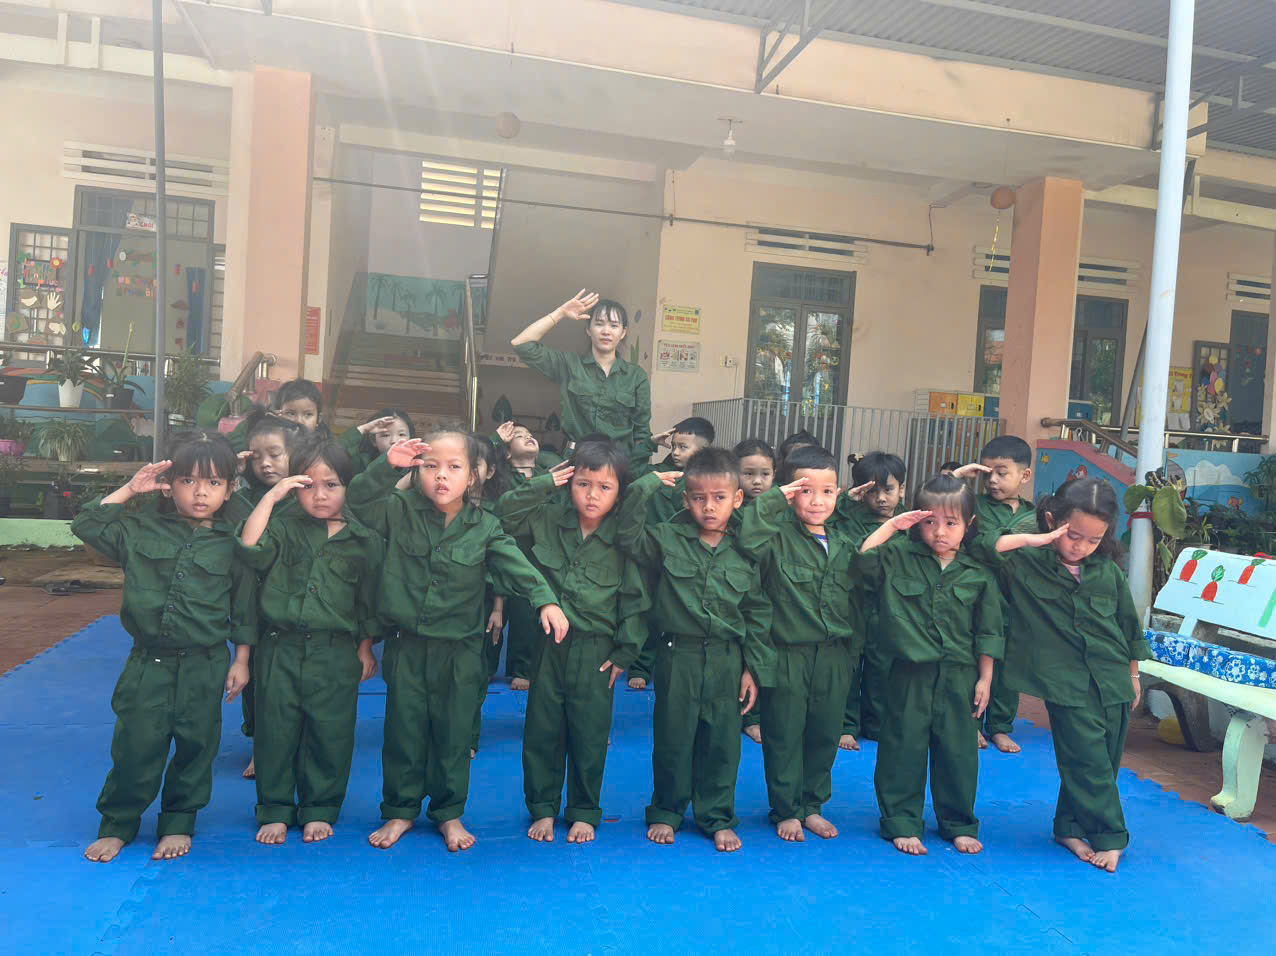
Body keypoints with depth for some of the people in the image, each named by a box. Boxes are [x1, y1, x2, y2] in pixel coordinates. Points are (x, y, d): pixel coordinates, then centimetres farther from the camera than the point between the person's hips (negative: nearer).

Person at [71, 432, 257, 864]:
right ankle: (117, 824, 26)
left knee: (196, 746, 9)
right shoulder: (142, 530, 1)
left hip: (205, 666, -1)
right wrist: (130, 488, -4)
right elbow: (87, 524, 2)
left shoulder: (233, 543, -3)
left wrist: (241, 660, 1)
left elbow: (245, 606, 1)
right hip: (149, 662, 1)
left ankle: (178, 823, 28)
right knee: (135, 747, 6)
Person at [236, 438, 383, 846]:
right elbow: (250, 550, -16)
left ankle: (319, 811, 22)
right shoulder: (284, 527, 3)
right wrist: (270, 497, -16)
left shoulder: (364, 540, 2)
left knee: (329, 732, 5)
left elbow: (369, 602, 8)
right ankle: (275, 811, 24)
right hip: (281, 647, 1)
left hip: (336, 653, 0)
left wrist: (365, 648, 9)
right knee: (276, 730, 8)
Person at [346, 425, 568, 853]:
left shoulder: (485, 527, -5)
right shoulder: (400, 513, -1)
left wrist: (546, 600, -29)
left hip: (460, 651, -1)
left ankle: (449, 813, 28)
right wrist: (387, 464, -22)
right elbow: (357, 499, -8)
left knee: (454, 733, 10)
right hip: (407, 646, 1)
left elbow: (517, 566, -13)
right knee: (403, 730, 12)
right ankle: (400, 810, 30)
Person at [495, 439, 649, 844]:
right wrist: (542, 485, -10)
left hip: (596, 649, -1)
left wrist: (625, 652, -3)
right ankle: (542, 808, 27)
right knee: (543, 729, 10)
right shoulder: (548, 518, -1)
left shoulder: (624, 536, -6)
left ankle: (585, 812, 26)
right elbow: (503, 515, -2)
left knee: (590, 734, 7)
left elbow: (635, 598, -2)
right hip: (550, 642, 2)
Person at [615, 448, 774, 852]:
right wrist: (647, 485, -15)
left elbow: (758, 614, 4)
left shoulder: (747, 551, 0)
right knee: (673, 737, 10)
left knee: (722, 741, 10)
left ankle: (718, 818, 27)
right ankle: (665, 812, 29)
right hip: (678, 655, -1)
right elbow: (628, 534, -14)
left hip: (726, 660, 1)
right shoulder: (669, 538, -2)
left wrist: (754, 669, 2)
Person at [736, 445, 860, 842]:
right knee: (784, 736, 7)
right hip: (788, 655, -5)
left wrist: (854, 648, 14)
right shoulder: (779, 536, -9)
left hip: (834, 657, 5)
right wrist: (774, 498, -24)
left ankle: (812, 805, 31)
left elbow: (855, 598, 15)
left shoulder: (845, 544, 7)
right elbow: (747, 538, -32)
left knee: (825, 735, 14)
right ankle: (786, 810, 23)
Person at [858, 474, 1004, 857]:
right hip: (909, 672, -1)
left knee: (958, 751, 11)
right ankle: (901, 824, 20)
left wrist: (985, 678, 4)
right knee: (904, 748, 7)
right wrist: (892, 524, -14)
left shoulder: (979, 573, 2)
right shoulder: (900, 558, 0)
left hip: (959, 676, 1)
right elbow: (864, 558, -15)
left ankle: (959, 825, 29)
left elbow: (988, 631, 6)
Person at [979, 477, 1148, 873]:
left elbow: (1129, 625, 14)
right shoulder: (1028, 563, -9)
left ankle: (1072, 827, 29)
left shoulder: (1108, 571, 2)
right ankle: (1109, 836, 15)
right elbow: (984, 548, -23)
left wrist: (1132, 674, 18)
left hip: (1112, 681, 5)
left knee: (1104, 761, 12)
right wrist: (1034, 540, -25)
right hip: (1067, 685, -4)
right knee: (1090, 761, -4)